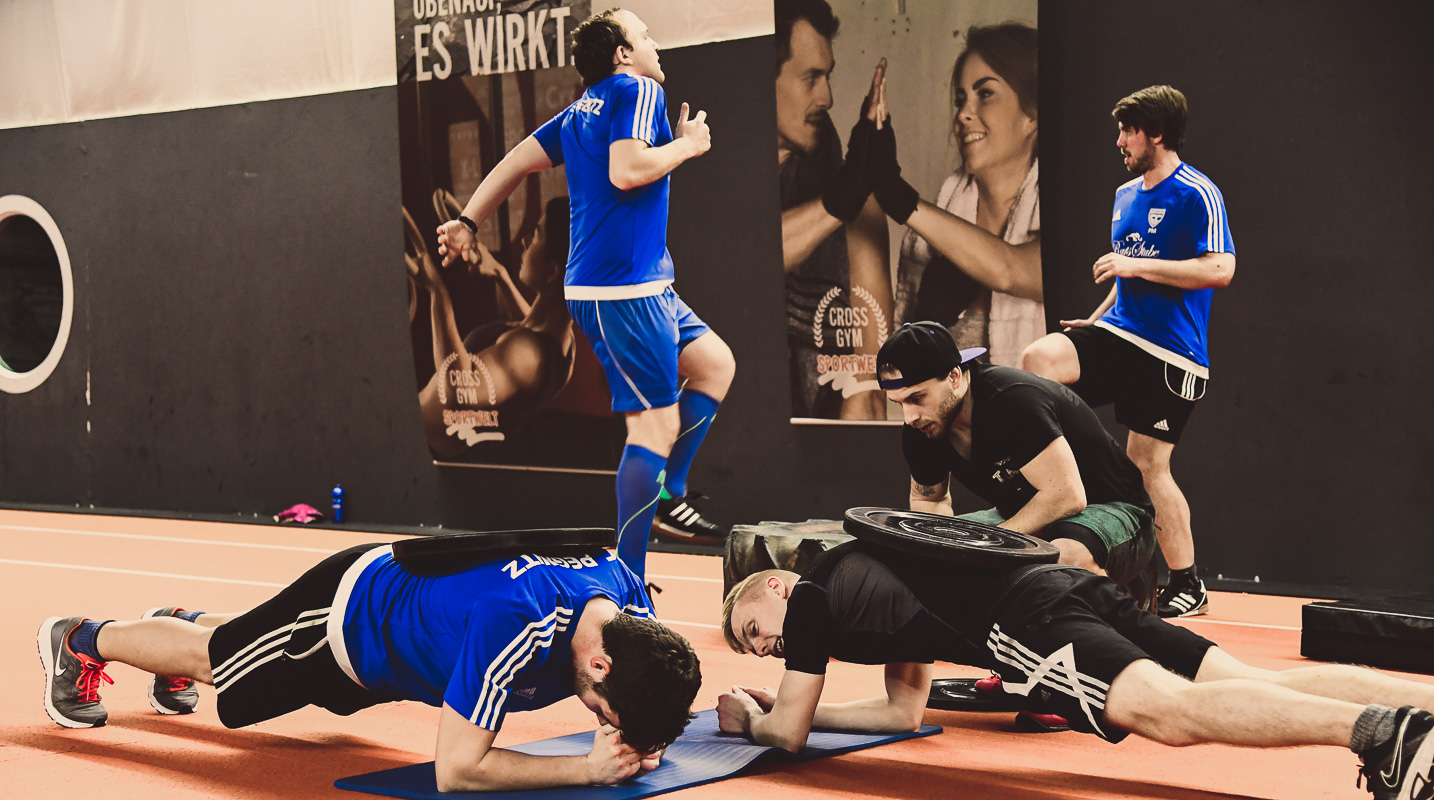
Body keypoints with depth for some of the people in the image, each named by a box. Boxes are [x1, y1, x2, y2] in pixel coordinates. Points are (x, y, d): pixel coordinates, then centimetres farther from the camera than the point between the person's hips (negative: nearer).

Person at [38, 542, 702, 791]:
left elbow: (629, 708, -5)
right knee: (209, 658, 21)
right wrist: (589, 769, -46)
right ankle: (79, 641, 46)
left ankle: (184, 620, 64)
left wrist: (631, 741, -28)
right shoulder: (516, 627, -48)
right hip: (346, 611, -6)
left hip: (395, 587, 6)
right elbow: (455, 769, -43)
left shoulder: (628, 598, -26)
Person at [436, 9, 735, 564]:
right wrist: (686, 145, -7)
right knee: (656, 425, -10)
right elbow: (626, 169, -23)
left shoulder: (582, 111, 18)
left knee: (715, 364, 18)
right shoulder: (639, 90, -8)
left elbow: (519, 159, 15)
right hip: (624, 288, -10)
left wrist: (468, 222, 15)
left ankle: (668, 497, 18)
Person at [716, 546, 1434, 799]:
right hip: (1073, 589, 8)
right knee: (1257, 683, -6)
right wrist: (784, 703, 45)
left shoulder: (813, 597, 14)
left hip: (1024, 618, -8)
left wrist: (749, 720, 36)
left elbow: (789, 735, 13)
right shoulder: (868, 585, 38)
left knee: (1173, 712, -29)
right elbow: (905, 712, 42)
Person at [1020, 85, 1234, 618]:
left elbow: (1219, 269, -20)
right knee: (1038, 359, -20)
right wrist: (1098, 318, 18)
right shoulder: (1125, 195, 16)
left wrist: (1137, 265, -20)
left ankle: (1187, 586, 6)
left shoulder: (1196, 194, -9)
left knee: (1147, 462, -5)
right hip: (1117, 334, 7)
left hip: (1169, 353, -7)